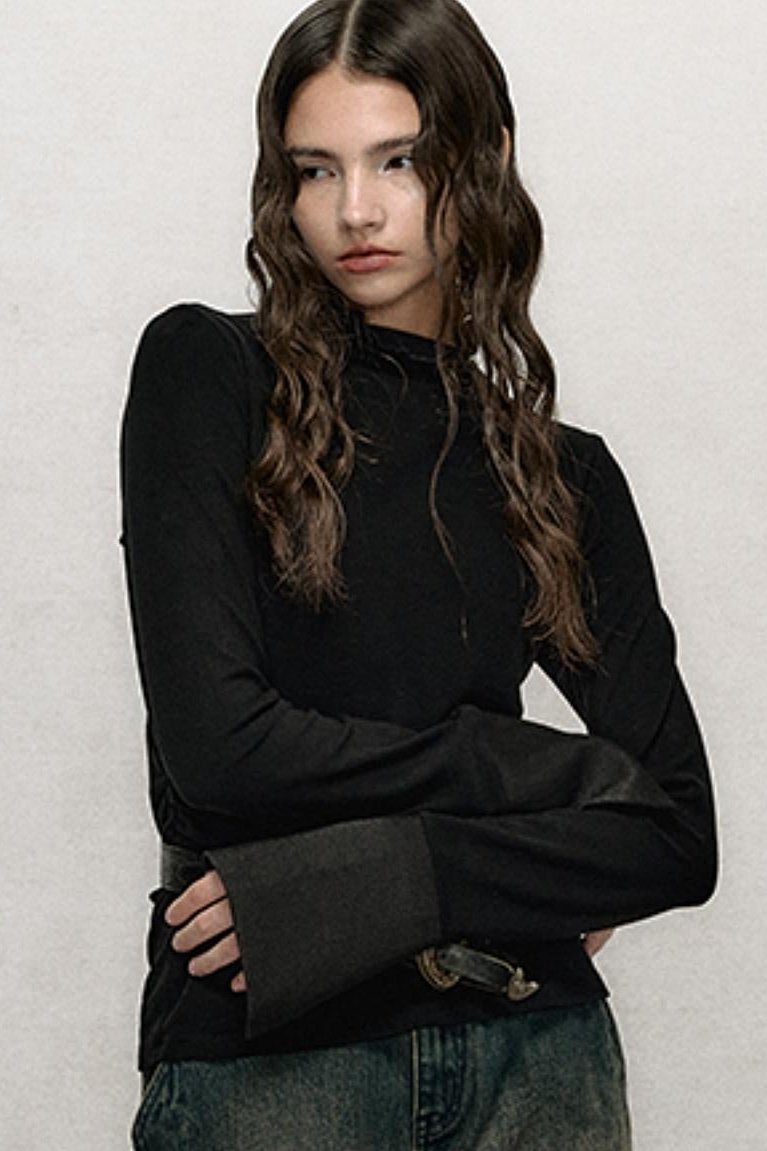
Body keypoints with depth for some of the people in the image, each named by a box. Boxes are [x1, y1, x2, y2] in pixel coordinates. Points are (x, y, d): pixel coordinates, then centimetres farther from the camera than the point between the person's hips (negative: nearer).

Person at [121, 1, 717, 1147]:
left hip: (533, 1046, 3)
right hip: (263, 1048, -3)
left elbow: (679, 836, 0)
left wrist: (367, 881, -14)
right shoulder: (207, 373, -1)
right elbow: (217, 742, -13)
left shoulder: (570, 478, 8)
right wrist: (570, 769, -7)